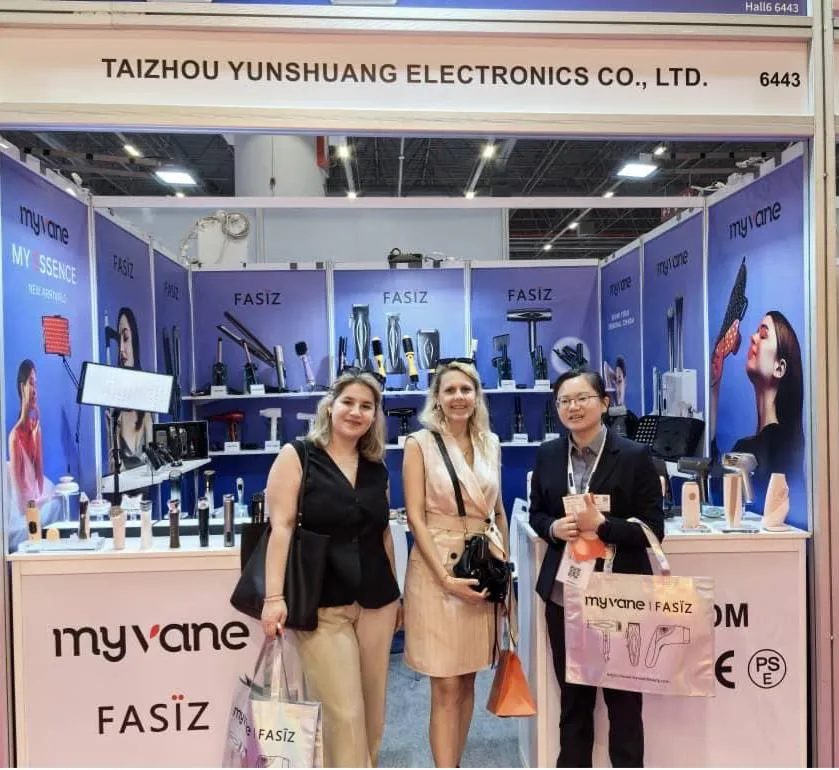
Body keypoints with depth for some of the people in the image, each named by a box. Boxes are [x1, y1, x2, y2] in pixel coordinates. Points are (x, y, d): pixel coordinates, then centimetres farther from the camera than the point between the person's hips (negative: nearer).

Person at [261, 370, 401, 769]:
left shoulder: (377, 468, 9)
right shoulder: (296, 455, -5)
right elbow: (281, 527, -11)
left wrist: (395, 593, 17)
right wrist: (274, 596, -18)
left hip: (376, 601, 5)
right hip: (320, 604, -5)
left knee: (373, 709, 14)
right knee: (345, 713, -4)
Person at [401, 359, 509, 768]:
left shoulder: (490, 443, 8)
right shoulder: (420, 443, -6)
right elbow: (416, 516, -10)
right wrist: (446, 576, -16)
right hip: (436, 568, -4)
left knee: (467, 678, 15)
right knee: (446, 685, 1)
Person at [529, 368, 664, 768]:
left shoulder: (635, 456, -10)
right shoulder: (547, 455, 3)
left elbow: (653, 529, -9)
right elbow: (536, 514, 11)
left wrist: (601, 524, -22)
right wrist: (554, 528, -11)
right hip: (563, 595, 4)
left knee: (623, 697, 14)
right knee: (572, 695, 19)